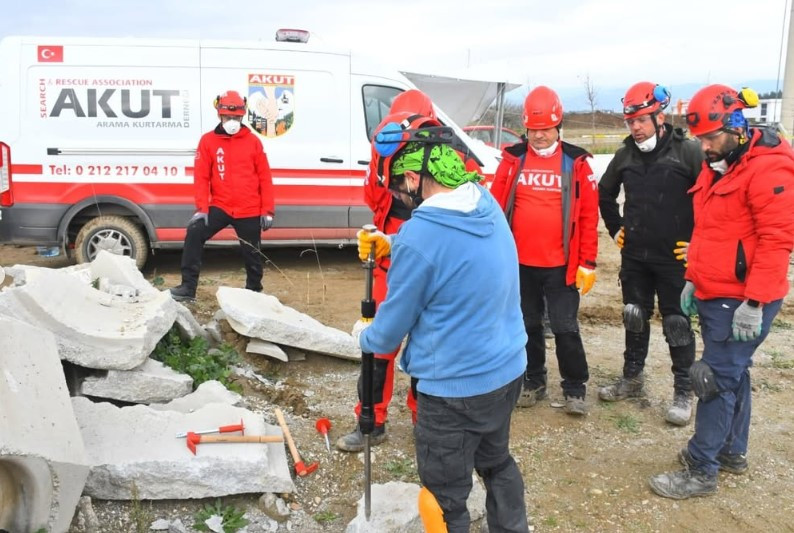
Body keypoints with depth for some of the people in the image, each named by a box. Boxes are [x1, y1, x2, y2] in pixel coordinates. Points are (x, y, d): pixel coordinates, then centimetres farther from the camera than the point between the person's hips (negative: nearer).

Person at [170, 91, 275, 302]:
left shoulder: (253, 141, 1)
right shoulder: (208, 141, 1)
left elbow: (264, 178, 2)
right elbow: (201, 177, -2)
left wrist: (267, 210, -3)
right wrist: (202, 208, -12)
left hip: (249, 210, 0)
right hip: (220, 207, 0)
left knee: (252, 254, 10)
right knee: (194, 233, -17)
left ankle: (254, 291, 31)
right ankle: (188, 287, -10)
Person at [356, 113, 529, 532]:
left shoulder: (419, 235, -25)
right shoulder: (489, 206, -1)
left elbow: (394, 324, -12)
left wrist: (366, 339, 8)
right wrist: (396, 247, 12)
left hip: (454, 388, -8)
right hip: (507, 369, 8)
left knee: (445, 496, 12)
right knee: (496, 461, 30)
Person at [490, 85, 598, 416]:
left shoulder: (576, 162, -3)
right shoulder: (512, 159, 1)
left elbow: (589, 215, -3)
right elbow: (496, 208, 3)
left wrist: (588, 262, -5)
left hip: (561, 265, -2)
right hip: (520, 263, 2)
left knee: (565, 328, 4)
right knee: (527, 326, 15)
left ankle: (575, 388, 20)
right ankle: (533, 381, 31)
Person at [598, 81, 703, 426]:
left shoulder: (687, 152, -11)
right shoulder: (625, 155, 5)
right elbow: (605, 193, 21)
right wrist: (616, 228, 14)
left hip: (675, 257, -5)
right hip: (634, 256, 5)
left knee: (677, 324, 3)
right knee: (634, 319, 15)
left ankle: (683, 393, 14)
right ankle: (632, 379, 30)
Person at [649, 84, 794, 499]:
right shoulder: (716, 166, 12)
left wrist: (754, 303, -23)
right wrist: (693, 279, 18)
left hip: (742, 302, -9)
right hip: (713, 294, 9)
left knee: (718, 379, -4)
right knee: (732, 373, 18)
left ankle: (701, 471, 5)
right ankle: (731, 451, 32)